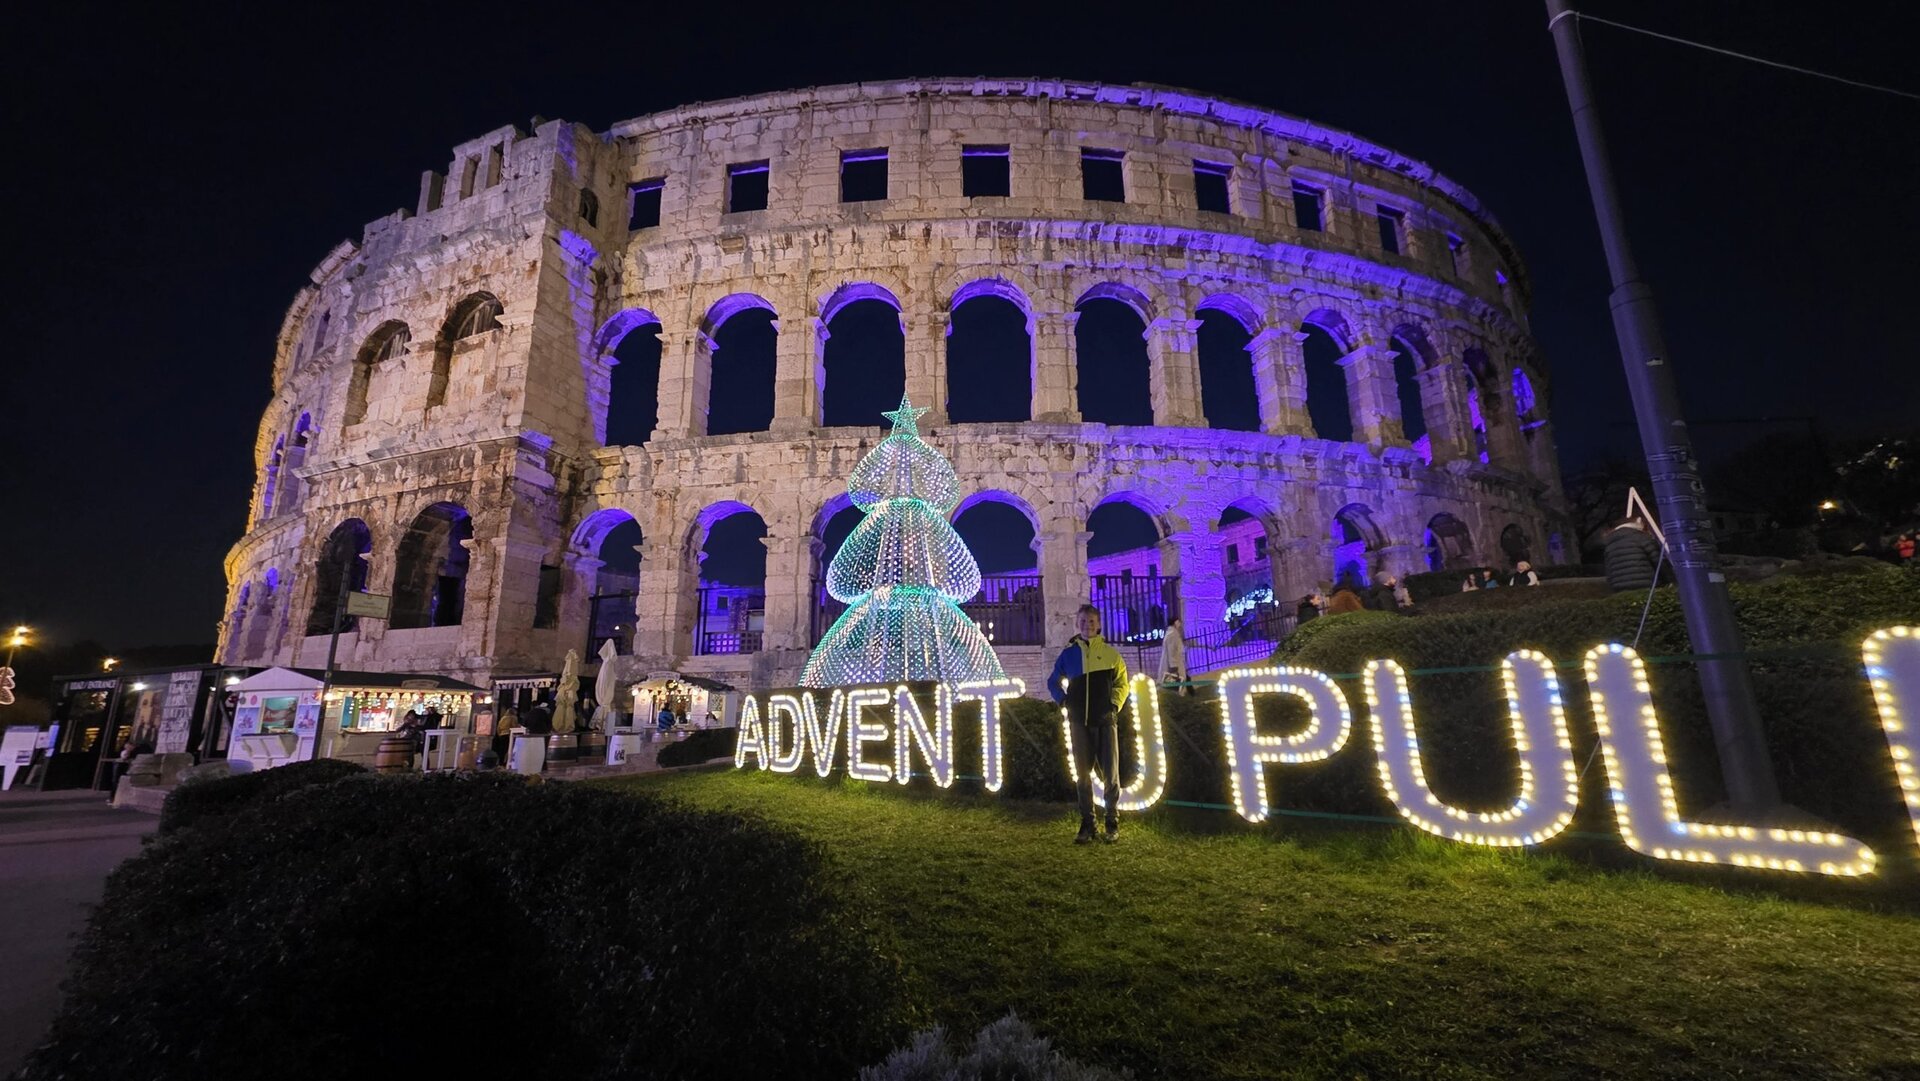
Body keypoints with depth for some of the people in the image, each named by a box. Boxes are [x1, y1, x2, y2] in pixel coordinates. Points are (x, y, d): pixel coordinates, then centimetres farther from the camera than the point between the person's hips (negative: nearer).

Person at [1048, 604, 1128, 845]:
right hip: (1079, 722, 1)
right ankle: (1087, 824, 17)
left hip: (1105, 721, -1)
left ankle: (1113, 824, 13)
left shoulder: (1110, 653, 3)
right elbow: (1053, 682, 17)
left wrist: (1115, 705, 0)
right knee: (1082, 774, 7)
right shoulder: (1069, 653, 5)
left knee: (1110, 773, -1)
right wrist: (1063, 701, 5)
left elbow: (1122, 684, 12)